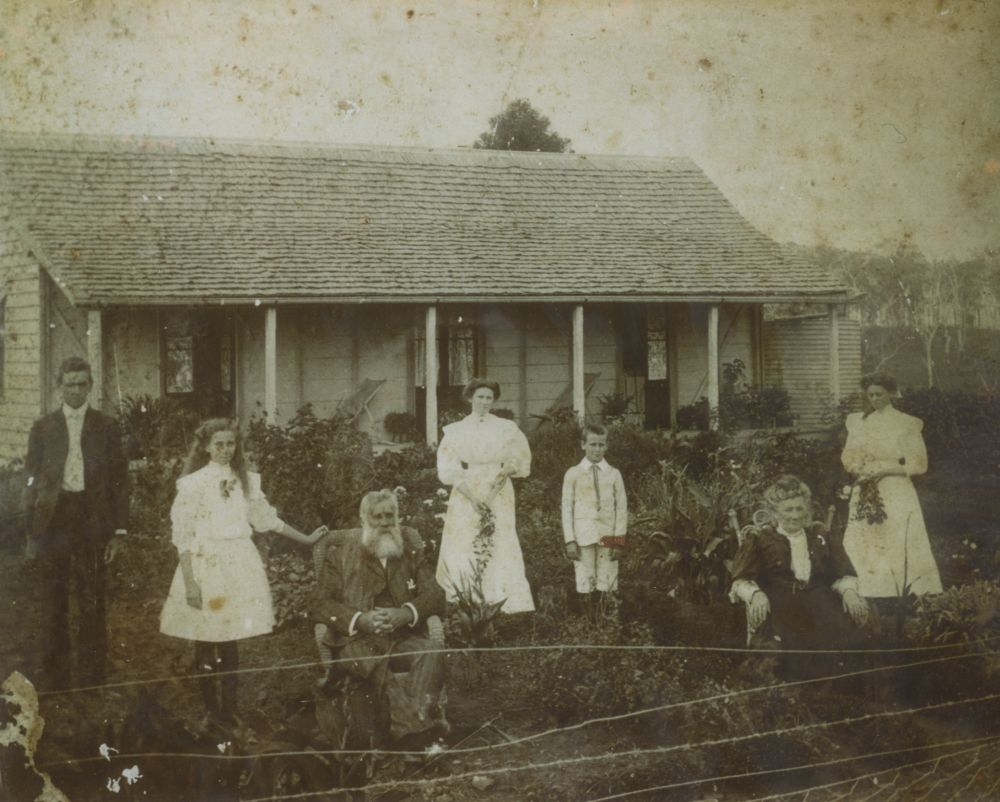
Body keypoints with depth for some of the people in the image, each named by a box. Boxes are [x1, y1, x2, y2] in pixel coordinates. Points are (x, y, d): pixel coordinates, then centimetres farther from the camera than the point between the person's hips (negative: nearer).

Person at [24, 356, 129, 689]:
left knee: (91, 605, -1)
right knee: (54, 606, 5)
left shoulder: (107, 427, 6)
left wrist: (119, 531, -2)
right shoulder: (43, 428, 8)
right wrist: (30, 533, 1)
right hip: (52, 521, 1)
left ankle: (92, 681, 8)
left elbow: (119, 481, 6)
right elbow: (31, 481, 8)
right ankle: (55, 680, 14)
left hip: (91, 522, -1)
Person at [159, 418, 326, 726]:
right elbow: (182, 535, -6)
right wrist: (190, 582, -12)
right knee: (207, 644, 0)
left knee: (230, 642, 3)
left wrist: (306, 539, 21)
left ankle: (229, 711, 11)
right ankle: (211, 710, 12)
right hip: (206, 565, -3)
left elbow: (266, 518, 21)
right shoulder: (193, 483, -4)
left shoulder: (246, 481, 9)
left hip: (239, 566, 3)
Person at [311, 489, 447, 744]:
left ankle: (415, 721, -48)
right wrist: (359, 619, -16)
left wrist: (407, 613, -13)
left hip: (401, 635, 2)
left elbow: (435, 595, 10)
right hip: (356, 639, -2)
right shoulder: (342, 552, 10)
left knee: (432, 654, -31)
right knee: (373, 665, -37)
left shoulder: (410, 550, 17)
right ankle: (418, 723, -47)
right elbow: (321, 604, 2)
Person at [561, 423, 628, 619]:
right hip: (583, 536, -1)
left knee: (605, 584, 0)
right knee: (586, 582, -5)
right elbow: (567, 508, 4)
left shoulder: (613, 474, 8)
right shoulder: (573, 474, 5)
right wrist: (570, 541, -3)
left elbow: (621, 507, 7)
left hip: (607, 536, 1)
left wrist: (618, 540, -1)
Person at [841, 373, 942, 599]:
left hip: (896, 497, -4)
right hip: (865, 497, 4)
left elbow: (919, 463, -6)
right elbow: (848, 459, 9)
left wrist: (882, 468, -13)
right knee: (864, 555, 2)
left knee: (899, 553, -6)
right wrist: (871, 469, -10)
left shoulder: (907, 424, -3)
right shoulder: (857, 421, 11)